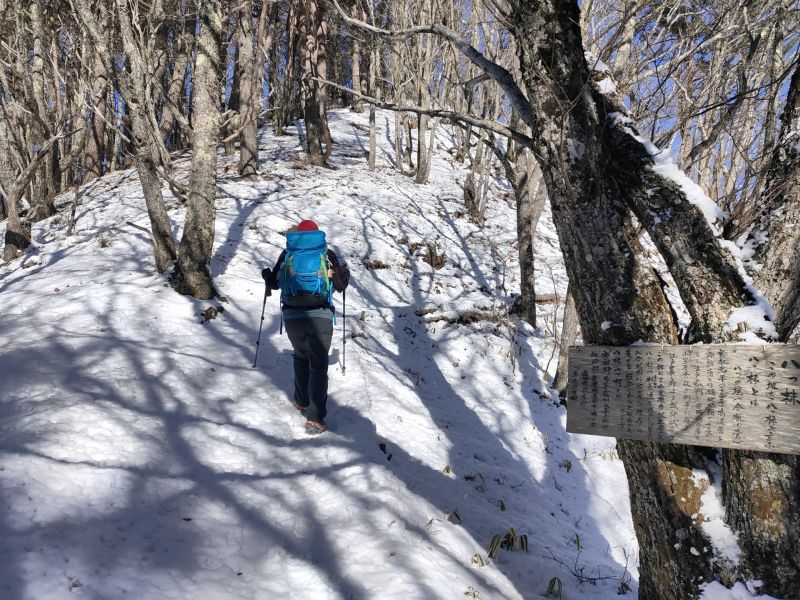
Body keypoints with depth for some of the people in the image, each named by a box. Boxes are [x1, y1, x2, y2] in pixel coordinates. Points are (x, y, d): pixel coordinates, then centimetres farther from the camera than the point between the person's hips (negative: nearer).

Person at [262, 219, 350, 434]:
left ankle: (302, 401, 33)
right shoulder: (328, 254, 8)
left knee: (301, 357, 26)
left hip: (292, 317, 2)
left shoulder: (287, 254, 10)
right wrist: (345, 273, 38)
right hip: (320, 316, -2)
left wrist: (266, 275, 41)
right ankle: (315, 417, -7)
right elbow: (341, 285, 16)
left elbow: (274, 283, 18)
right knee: (318, 365, 1)